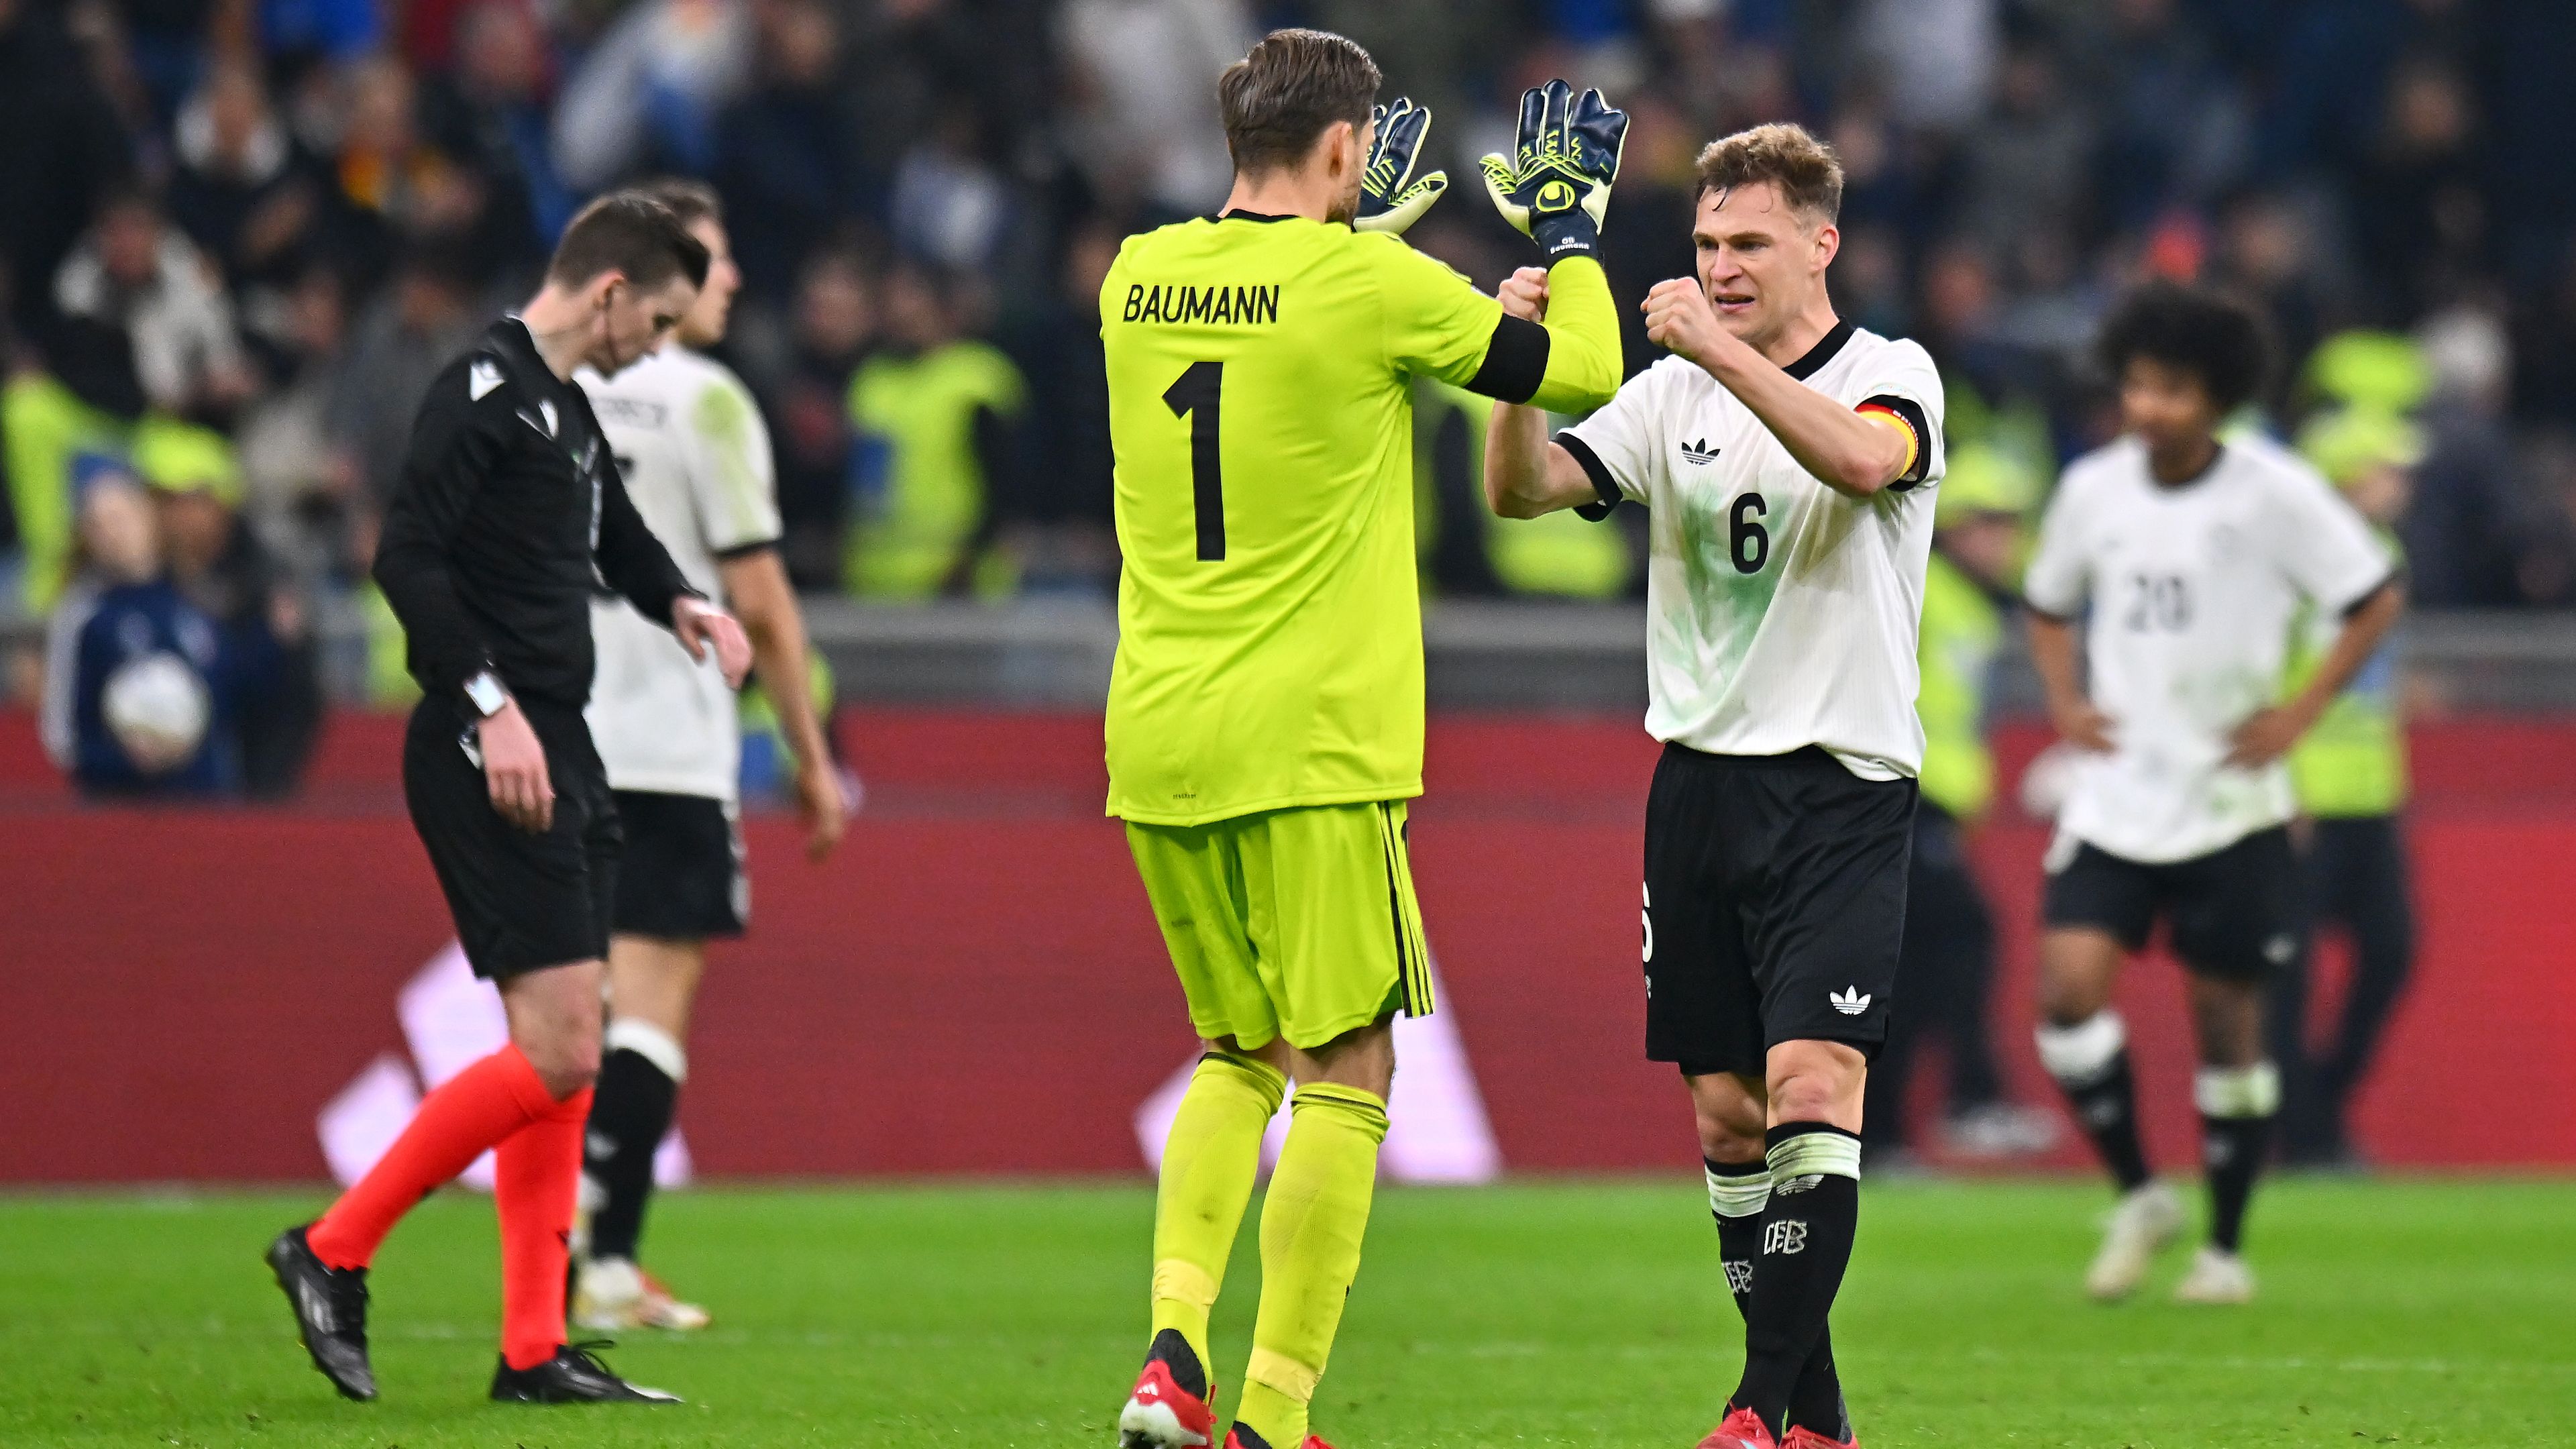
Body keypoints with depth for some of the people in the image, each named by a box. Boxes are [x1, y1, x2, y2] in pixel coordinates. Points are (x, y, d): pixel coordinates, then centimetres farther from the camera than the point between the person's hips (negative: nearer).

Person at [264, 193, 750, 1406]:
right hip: (493, 756, -10)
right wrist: (490, 705, -25)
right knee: (557, 1054, -14)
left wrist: (683, 606, 17)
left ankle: (535, 1352, 9)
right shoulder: (483, 392, -10)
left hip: (560, 754, 10)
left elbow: (614, 541, 37)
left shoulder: (568, 414, 20)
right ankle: (334, 1250, -5)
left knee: (565, 1057, 7)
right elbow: (407, 558, -19)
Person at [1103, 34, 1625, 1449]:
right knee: (1346, 1071, 2)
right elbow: (1580, 372, 1)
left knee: (1241, 1054, 20)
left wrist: (1363, 226, 35)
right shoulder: (1370, 284, -10)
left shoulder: (1140, 276, 6)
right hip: (1309, 747, -6)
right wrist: (1569, 229, 17)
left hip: (1156, 743, 6)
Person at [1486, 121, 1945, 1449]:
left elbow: (1861, 457, -26)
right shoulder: (1673, 397, 11)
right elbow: (1524, 491, 1)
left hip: (1843, 779, -5)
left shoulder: (1891, 375, -3)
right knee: (1725, 1107, 5)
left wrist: (1723, 351, -34)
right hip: (1700, 778, 5)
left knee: (1809, 1082, -16)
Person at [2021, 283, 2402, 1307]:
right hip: (2115, 797, 3)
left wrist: (2299, 715, -9)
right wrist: (2064, 702, 4)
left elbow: (2376, 600, -2)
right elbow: (2048, 604, 20)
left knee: (2227, 1016, 3)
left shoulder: (2274, 493, -9)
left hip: (2231, 801, -3)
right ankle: (2138, 1195, 6)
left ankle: (2227, 1246, 18)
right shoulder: (2093, 488, 2)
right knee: (2068, 985, -14)